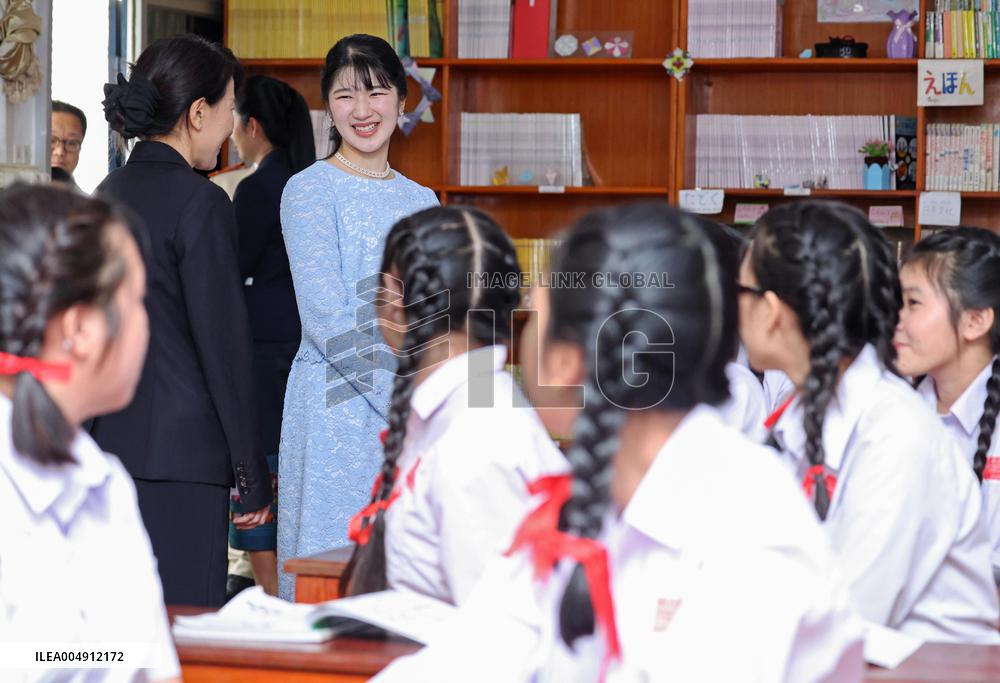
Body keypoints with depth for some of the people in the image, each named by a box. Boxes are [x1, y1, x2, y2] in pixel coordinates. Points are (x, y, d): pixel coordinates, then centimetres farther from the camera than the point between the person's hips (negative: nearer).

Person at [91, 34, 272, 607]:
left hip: (109, 441, 8)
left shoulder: (109, 193, 12)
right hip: (180, 453, -8)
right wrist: (253, 474, -7)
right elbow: (224, 342, -13)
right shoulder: (200, 202, -12)